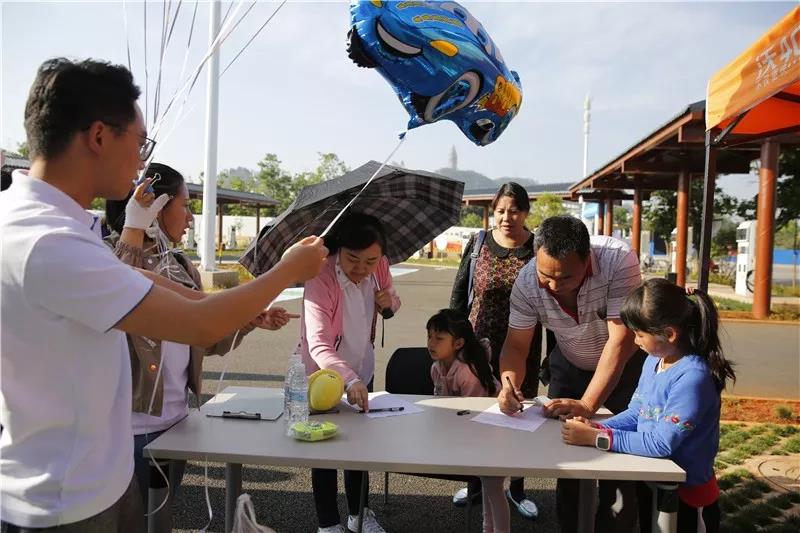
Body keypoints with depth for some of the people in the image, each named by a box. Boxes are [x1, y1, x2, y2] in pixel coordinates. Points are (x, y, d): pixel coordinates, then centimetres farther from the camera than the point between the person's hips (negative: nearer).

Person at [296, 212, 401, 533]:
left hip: (362, 372, 6)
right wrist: (349, 380, -55)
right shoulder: (321, 279, -31)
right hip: (325, 377, -6)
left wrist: (389, 301, -16)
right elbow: (318, 344, -40)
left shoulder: (380, 268, -13)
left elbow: (391, 302, 8)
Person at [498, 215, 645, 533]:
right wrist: (510, 385, -36)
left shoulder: (618, 261, -34)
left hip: (625, 365, -2)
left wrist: (587, 405, -36)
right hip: (570, 365, 3)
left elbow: (620, 342, -33)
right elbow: (516, 344, -16)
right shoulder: (527, 281, -25)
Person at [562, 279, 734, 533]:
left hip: (686, 495, -7)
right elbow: (635, 413, 4)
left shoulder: (692, 378, -28)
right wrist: (597, 427, -13)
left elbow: (661, 444, -29)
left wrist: (598, 438, -28)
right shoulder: (654, 361, -3)